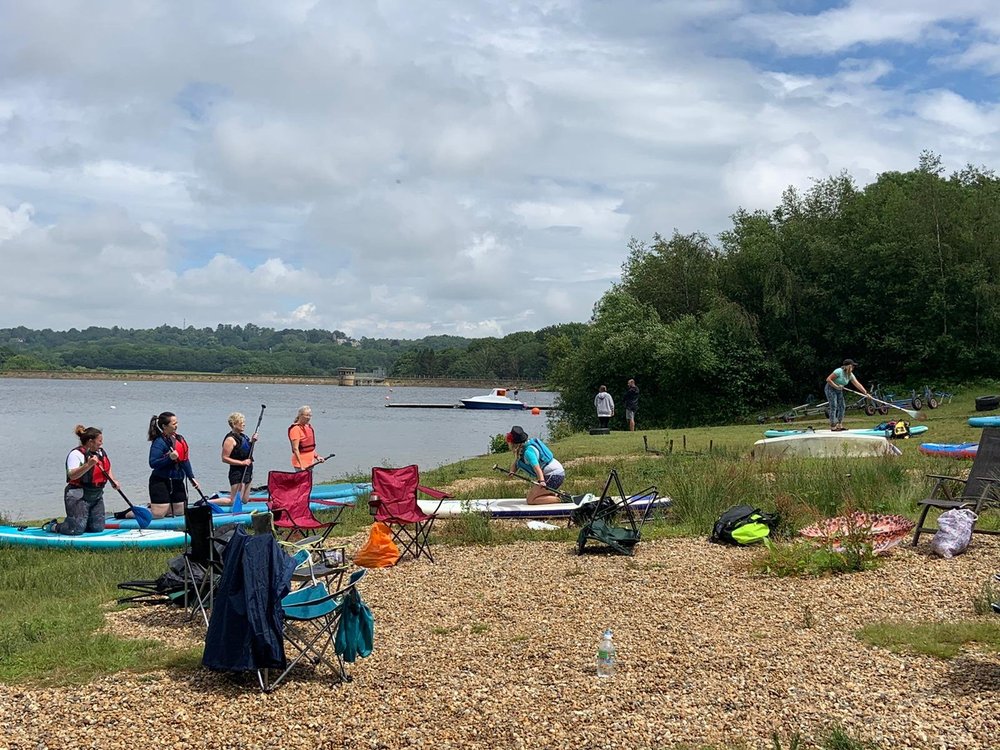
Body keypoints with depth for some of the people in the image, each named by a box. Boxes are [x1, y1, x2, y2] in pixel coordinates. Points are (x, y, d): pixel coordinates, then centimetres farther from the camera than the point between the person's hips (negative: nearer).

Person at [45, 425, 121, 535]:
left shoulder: (102, 452, 9)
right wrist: (88, 465, -41)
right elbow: (72, 475, -30)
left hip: (97, 496, 8)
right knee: (76, 530, -12)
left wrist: (113, 481, 9)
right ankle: (52, 526, 17)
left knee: (98, 528, 3)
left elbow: (107, 469, 26)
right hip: (78, 497, -8)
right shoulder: (76, 454, -16)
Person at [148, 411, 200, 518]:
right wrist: (169, 458, -33)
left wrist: (192, 478, 12)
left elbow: (185, 461, 14)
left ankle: (153, 506, 34)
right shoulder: (159, 442, -16)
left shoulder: (180, 439, 8)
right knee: (158, 514, -8)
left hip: (177, 481, 8)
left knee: (179, 512, 12)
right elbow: (153, 463, -23)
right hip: (160, 482, -8)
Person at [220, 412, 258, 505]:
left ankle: (218, 497, 29)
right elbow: (224, 459, -19)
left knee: (244, 500, 15)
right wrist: (242, 462, -20)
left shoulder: (243, 436, 10)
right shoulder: (230, 439, -15)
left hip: (247, 472, 9)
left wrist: (252, 441, 7)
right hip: (237, 473, -9)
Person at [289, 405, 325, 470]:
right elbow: (295, 449, -18)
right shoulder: (295, 429, -14)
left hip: (310, 463, 9)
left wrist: (316, 456, 12)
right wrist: (301, 465, -22)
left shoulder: (308, 427, 12)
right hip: (301, 463, -9)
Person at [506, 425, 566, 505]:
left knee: (530, 500, -11)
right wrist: (512, 472, -10)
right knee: (530, 493, 17)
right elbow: (515, 464, 11)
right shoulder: (521, 450, 11)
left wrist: (542, 481, -46)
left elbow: (537, 467, -33)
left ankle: (560, 499, -13)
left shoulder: (528, 451, -20)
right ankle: (556, 495, 7)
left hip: (554, 476, -10)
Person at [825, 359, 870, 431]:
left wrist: (865, 392, -10)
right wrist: (836, 386, -27)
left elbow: (857, 384, -3)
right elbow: (828, 379, -24)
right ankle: (833, 426, -10)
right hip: (830, 389, -8)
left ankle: (839, 425, 9)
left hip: (839, 390, 8)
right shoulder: (839, 371, -23)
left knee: (842, 406, 2)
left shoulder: (850, 375, 1)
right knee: (834, 407, -12)